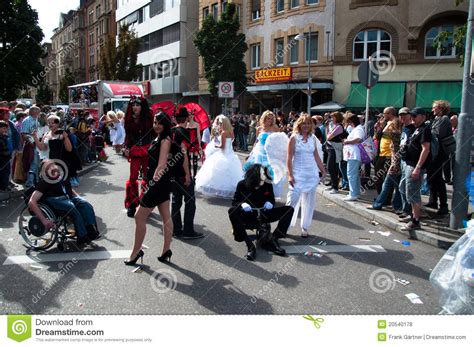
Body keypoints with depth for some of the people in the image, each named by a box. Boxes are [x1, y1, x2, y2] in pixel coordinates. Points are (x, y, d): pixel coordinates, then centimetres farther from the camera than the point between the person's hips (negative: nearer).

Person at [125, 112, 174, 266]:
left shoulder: (165, 140, -15)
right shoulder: (158, 139, 14)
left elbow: (162, 164, -24)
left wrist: (154, 177, -31)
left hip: (158, 182, -10)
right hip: (161, 182, 10)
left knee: (139, 217, -2)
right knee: (166, 217, 11)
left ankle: (136, 252, 10)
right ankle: (166, 251, 19)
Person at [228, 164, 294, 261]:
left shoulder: (268, 184, -4)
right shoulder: (242, 184, -10)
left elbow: (272, 199, 10)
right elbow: (234, 201, -2)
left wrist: (270, 203, -15)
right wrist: (242, 204, -25)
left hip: (263, 215, 3)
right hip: (248, 215, -2)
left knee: (289, 209, -14)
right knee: (232, 211, -35)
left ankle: (272, 239, -17)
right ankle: (250, 246, -36)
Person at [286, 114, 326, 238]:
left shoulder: (313, 138, 8)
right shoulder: (294, 138, -4)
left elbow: (317, 156, 13)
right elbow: (289, 158, -6)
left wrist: (323, 171, 12)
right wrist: (290, 175, -12)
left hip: (312, 174, 4)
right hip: (298, 174, -4)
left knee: (309, 202, 8)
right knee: (292, 200, -8)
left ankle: (305, 227, 19)